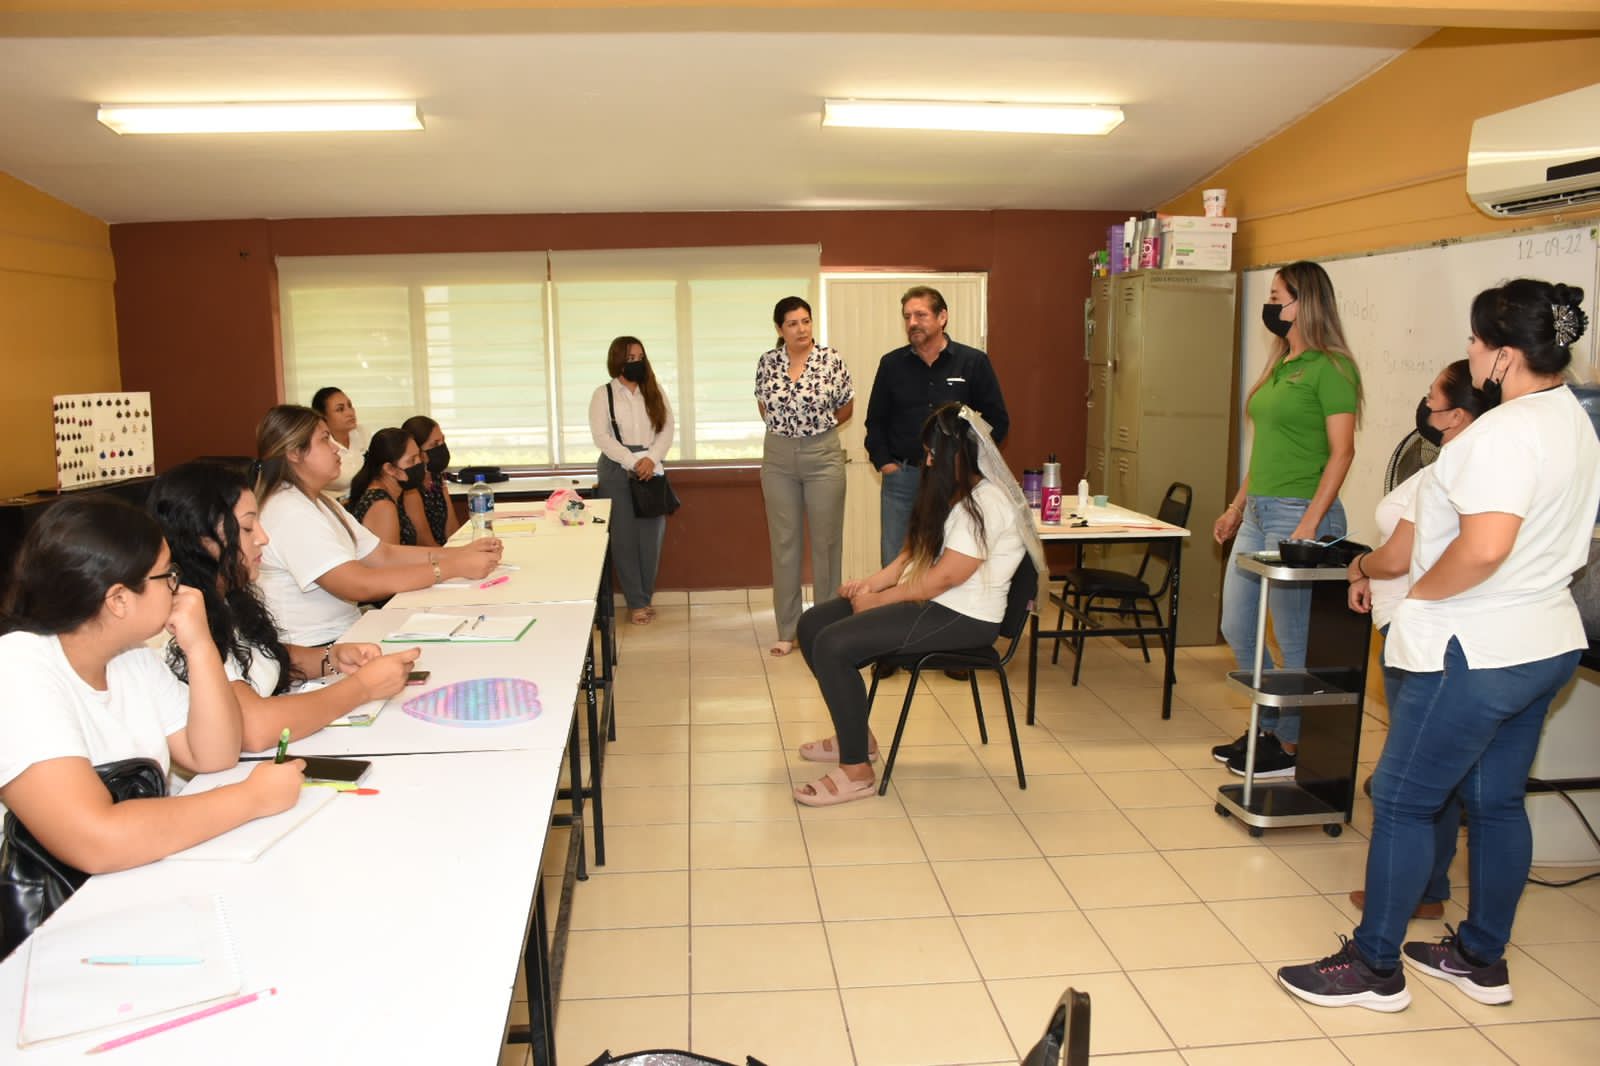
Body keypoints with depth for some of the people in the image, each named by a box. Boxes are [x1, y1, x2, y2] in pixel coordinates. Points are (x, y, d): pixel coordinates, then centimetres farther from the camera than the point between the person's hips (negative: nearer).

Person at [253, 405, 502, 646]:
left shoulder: (319, 503, 15)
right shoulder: (289, 513, -19)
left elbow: (384, 555, 9)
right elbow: (358, 585, -27)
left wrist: (461, 553, -5)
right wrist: (454, 567, -25)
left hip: (346, 632, 9)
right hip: (313, 654, -9)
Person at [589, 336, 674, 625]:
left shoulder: (655, 392, 11)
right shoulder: (603, 394, 3)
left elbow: (667, 430, 4)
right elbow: (601, 436, -7)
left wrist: (651, 459, -13)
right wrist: (633, 462, -15)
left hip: (651, 469, 2)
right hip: (618, 471, -2)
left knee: (651, 536, 1)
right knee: (624, 536, -2)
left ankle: (645, 598, 13)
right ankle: (636, 602, 4)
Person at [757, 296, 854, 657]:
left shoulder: (832, 359, -6)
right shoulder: (767, 362, 1)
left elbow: (846, 407, 5)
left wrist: (817, 425, 9)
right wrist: (785, 429, 11)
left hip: (823, 455, -2)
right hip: (778, 458, 2)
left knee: (826, 541, 3)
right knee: (784, 542, 6)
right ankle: (786, 630, 14)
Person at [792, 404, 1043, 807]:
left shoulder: (987, 503, -19)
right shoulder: (952, 493, 15)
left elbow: (942, 579, -22)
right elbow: (914, 551, 17)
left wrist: (878, 600, -12)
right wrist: (872, 583, 1)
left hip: (961, 618, -11)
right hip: (924, 600, 11)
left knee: (833, 645, -24)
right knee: (812, 625, 3)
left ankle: (856, 770, -13)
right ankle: (855, 735, 14)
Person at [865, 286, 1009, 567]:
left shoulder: (974, 362, 0)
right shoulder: (892, 364, 6)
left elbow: (998, 421, 5)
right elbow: (875, 420, 15)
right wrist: (883, 461, 3)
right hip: (901, 478, 2)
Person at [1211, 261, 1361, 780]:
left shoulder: (1329, 368, -10)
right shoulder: (1280, 366, 15)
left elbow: (1342, 451, -15)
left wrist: (1309, 524, -22)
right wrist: (1236, 507, 20)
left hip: (1298, 513, -9)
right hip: (1257, 513, 9)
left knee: (1294, 639, 1)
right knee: (1237, 629, 14)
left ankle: (1289, 746, 16)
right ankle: (1268, 727, 29)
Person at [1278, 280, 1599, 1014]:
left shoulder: (1506, 432, -21)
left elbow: (1484, 546, -35)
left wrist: (1422, 590, -16)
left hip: (1478, 651, -10)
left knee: (1402, 800, 1)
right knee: (1496, 800, 18)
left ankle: (1374, 966, 12)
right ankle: (1482, 958, 31)